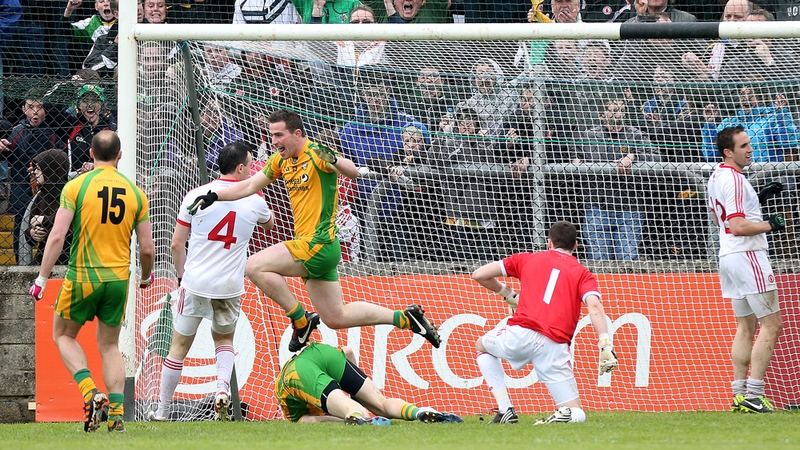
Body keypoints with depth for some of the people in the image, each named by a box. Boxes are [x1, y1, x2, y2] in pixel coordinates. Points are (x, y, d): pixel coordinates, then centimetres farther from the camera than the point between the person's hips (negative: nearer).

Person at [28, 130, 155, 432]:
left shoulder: (76, 187, -7)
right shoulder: (135, 193, 2)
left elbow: (57, 236, -12)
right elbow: (147, 248, 4)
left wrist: (42, 278, -6)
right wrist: (146, 277, 24)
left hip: (82, 275, -3)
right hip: (119, 277, 3)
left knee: (63, 336, 17)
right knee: (109, 345, 17)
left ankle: (90, 393, -5)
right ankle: (116, 413, 7)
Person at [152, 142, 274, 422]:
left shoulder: (196, 195, -3)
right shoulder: (254, 201, -1)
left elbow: (177, 244, 1)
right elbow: (270, 225, 24)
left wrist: (181, 275, 16)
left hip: (195, 283, -1)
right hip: (230, 286, 1)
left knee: (180, 345, 10)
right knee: (224, 338, 25)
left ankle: (162, 414, 14)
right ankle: (223, 387, -2)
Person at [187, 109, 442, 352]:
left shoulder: (315, 153, -14)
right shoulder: (281, 160, 11)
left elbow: (353, 173, -27)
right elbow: (250, 186, 17)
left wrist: (333, 160, -47)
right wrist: (213, 197, 6)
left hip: (318, 245, -9)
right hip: (310, 246, 9)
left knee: (255, 267, -16)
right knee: (336, 318, 11)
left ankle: (301, 320, -6)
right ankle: (407, 318, 18)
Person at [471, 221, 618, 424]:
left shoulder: (527, 259, 19)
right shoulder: (582, 274, 16)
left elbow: (479, 274, 21)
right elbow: (594, 305, -5)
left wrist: (507, 293, 37)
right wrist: (605, 344, -14)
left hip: (520, 333, 0)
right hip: (555, 348, 0)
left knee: (483, 345, 35)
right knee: (577, 415, 10)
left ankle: (506, 411, 19)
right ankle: (567, 414, -28)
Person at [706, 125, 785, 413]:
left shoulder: (717, 177, 13)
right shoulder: (734, 179, -17)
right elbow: (738, 226, -23)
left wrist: (757, 200, 18)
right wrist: (769, 225, -11)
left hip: (728, 257, 10)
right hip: (747, 255, -10)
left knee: (746, 326, 12)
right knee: (771, 325, -8)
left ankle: (739, 394, 9)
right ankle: (753, 395, -14)